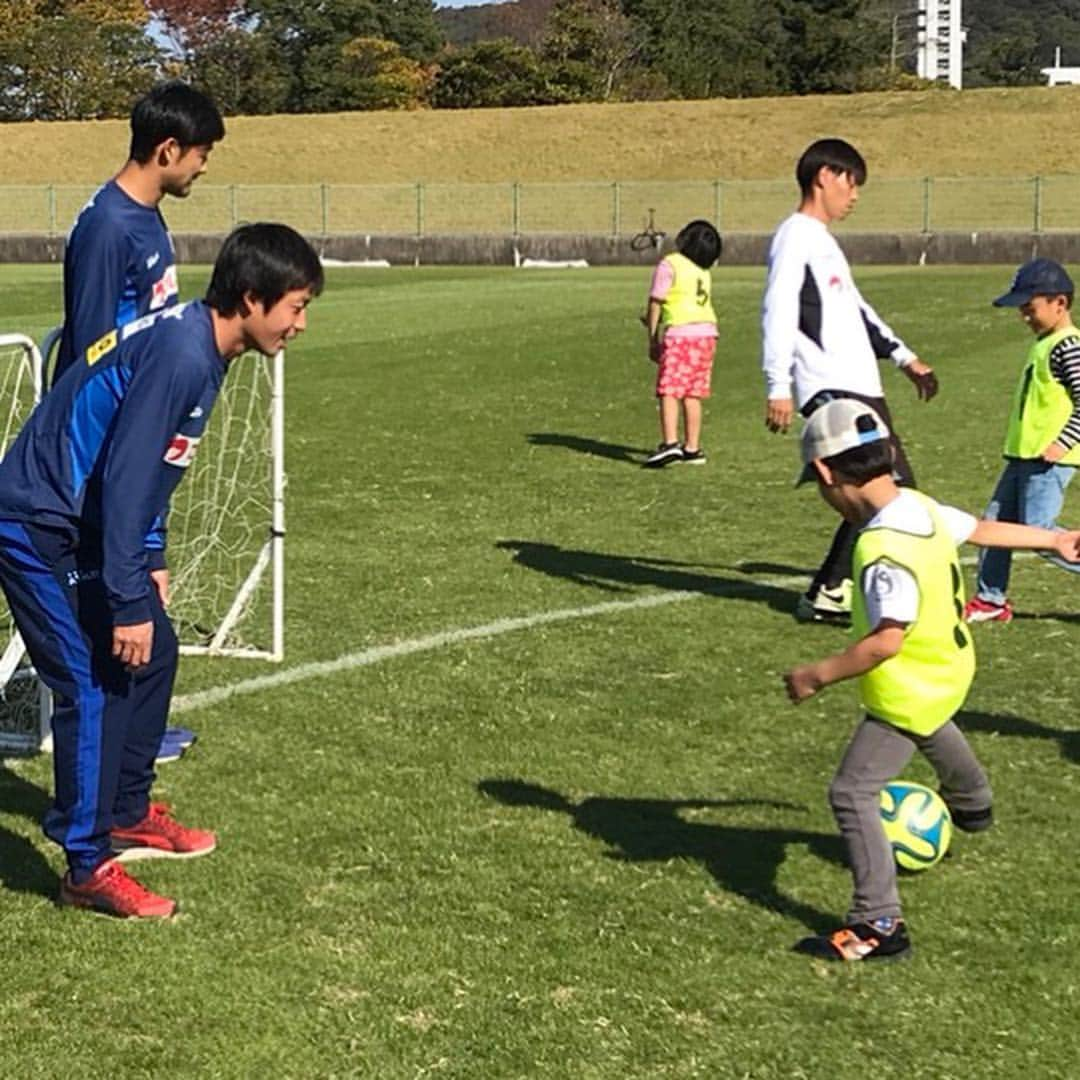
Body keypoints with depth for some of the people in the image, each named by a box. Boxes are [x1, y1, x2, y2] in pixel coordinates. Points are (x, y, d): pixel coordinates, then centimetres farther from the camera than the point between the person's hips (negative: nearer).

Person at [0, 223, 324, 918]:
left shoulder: (198, 346, 6)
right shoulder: (180, 354, -25)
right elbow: (125, 480, -27)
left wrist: (151, 561, 17)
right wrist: (128, 602, -23)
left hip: (83, 525, 10)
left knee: (154, 653, 15)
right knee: (94, 684, -11)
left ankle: (128, 815, 30)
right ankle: (89, 867, -3)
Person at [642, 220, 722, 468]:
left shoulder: (669, 265, -5)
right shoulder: (704, 271, 17)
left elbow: (655, 303, -5)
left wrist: (652, 340, 1)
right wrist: (654, 321, 20)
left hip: (680, 334, -7)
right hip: (706, 333, 7)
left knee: (669, 392, -9)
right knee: (692, 395, 11)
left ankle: (670, 443, -22)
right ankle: (692, 448, 12)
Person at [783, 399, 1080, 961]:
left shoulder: (883, 551, -35)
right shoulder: (922, 507, -8)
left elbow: (886, 640, -38)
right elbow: (981, 529, 8)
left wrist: (818, 675, -29)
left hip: (907, 692, -10)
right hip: (949, 666, 10)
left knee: (851, 794, -8)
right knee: (932, 730, 41)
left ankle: (879, 924, -9)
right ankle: (972, 804, 71)